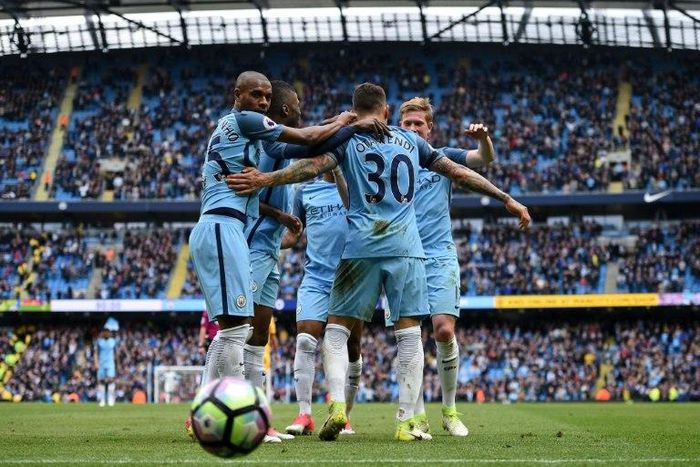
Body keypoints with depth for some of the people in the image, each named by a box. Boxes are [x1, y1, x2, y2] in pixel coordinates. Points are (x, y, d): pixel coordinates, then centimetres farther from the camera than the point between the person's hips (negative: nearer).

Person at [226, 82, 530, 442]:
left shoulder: (347, 139, 8)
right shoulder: (409, 139, 17)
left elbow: (315, 166, -10)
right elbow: (457, 173, 19)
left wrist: (266, 179, -16)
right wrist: (507, 199, 26)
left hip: (361, 248, -1)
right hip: (406, 248, 2)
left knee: (337, 328, 7)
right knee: (409, 334, 4)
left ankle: (337, 404, -12)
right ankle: (406, 422, 0)